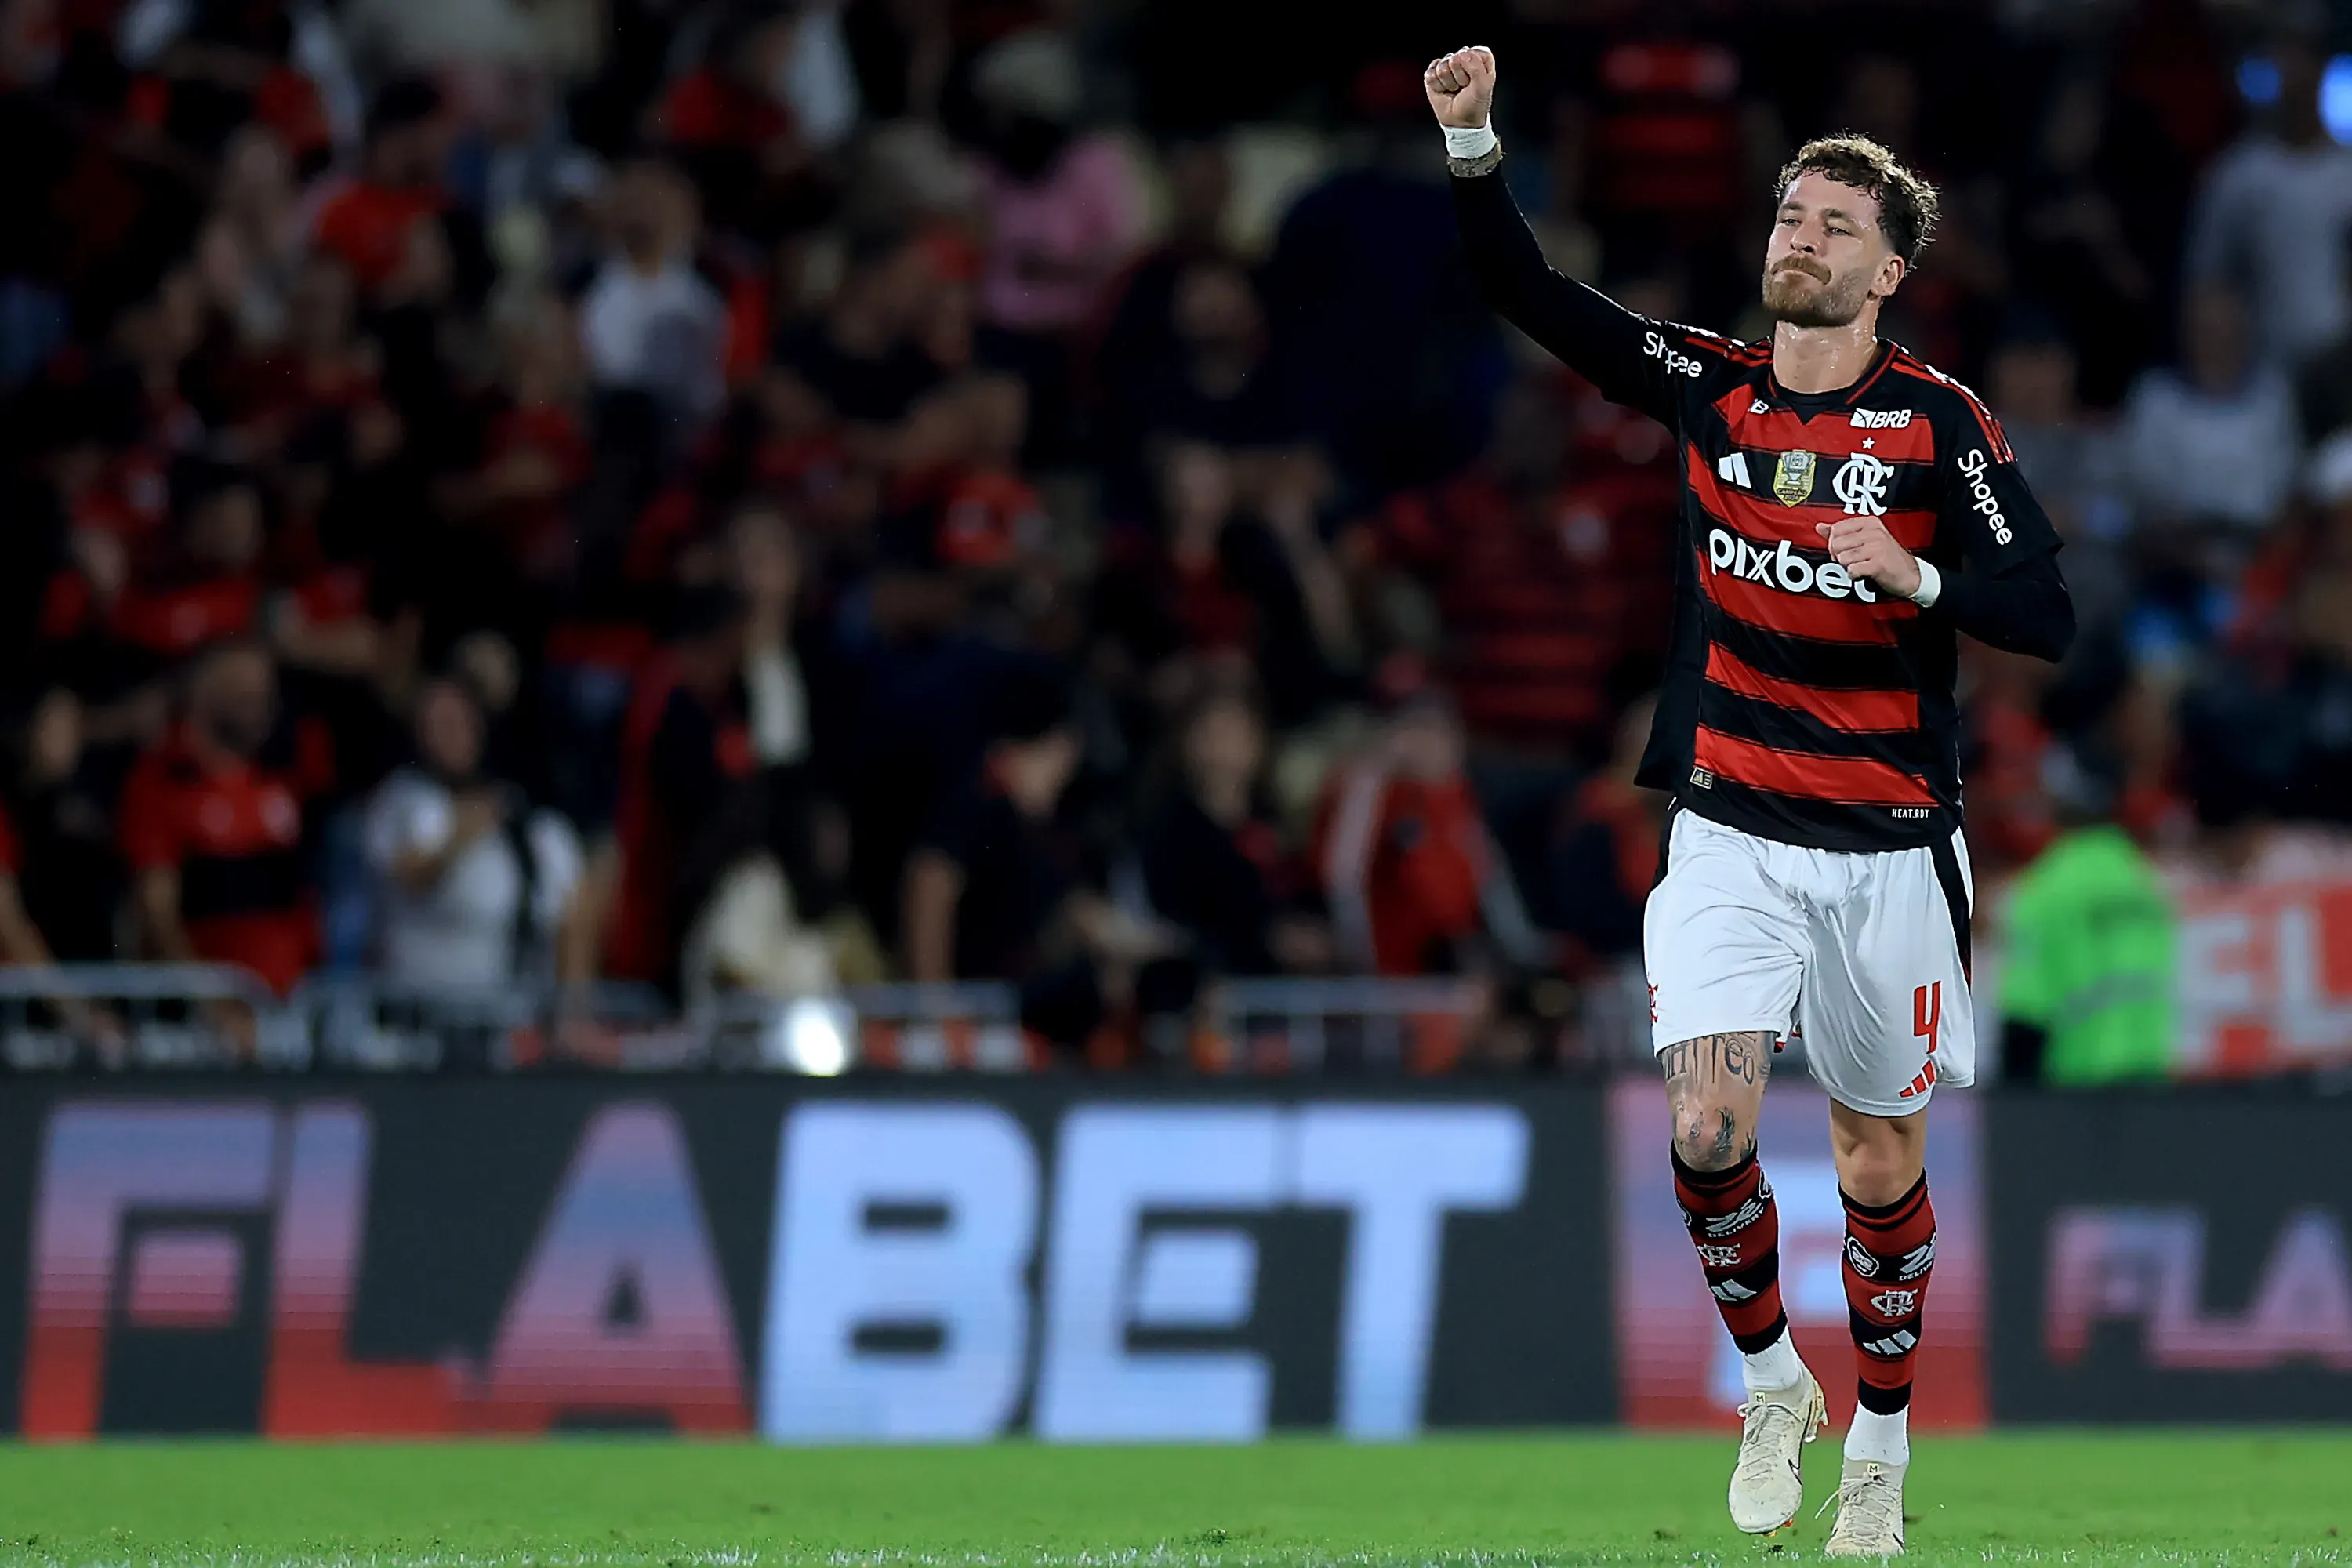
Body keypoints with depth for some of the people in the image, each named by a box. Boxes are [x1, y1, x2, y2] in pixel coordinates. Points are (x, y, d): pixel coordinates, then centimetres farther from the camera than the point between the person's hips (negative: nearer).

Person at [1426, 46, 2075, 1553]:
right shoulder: (1707, 384, 2)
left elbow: (2046, 614, -10)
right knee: (1709, 1129, -14)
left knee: (1880, 1151, 9)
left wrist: (1913, 576, -27)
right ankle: (1773, 1381, 10)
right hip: (1730, 833, 1)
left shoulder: (1940, 421, -7)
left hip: (1889, 846, -1)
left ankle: (1882, 1441, 27)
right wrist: (1473, 142, -15)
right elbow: (1529, 293, -2)